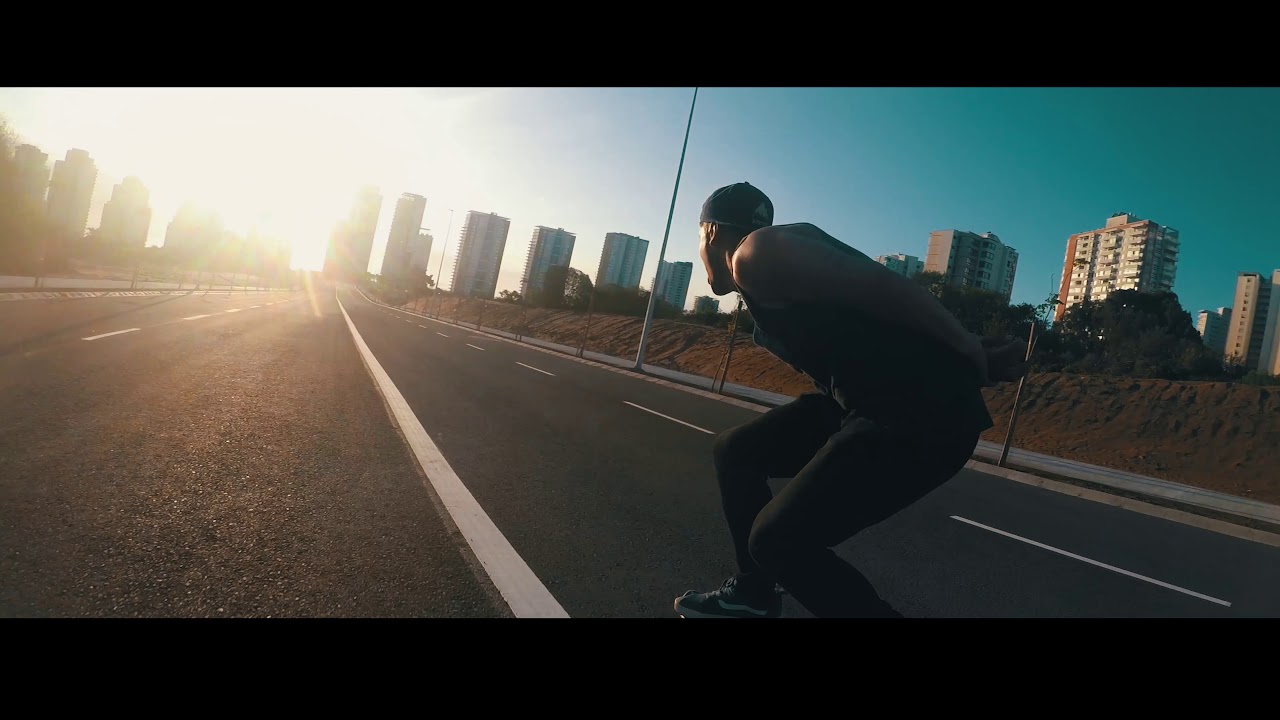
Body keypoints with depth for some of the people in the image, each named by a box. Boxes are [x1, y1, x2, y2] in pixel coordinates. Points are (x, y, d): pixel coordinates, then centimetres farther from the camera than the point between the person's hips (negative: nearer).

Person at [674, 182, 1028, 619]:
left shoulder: (755, 254, -11)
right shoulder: (766, 271, 19)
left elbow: (883, 289, -16)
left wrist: (969, 354, -9)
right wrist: (978, 358, 11)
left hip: (922, 412, -10)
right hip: (875, 399, 10)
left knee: (778, 539, -10)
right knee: (735, 452, 15)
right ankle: (754, 593, 30)